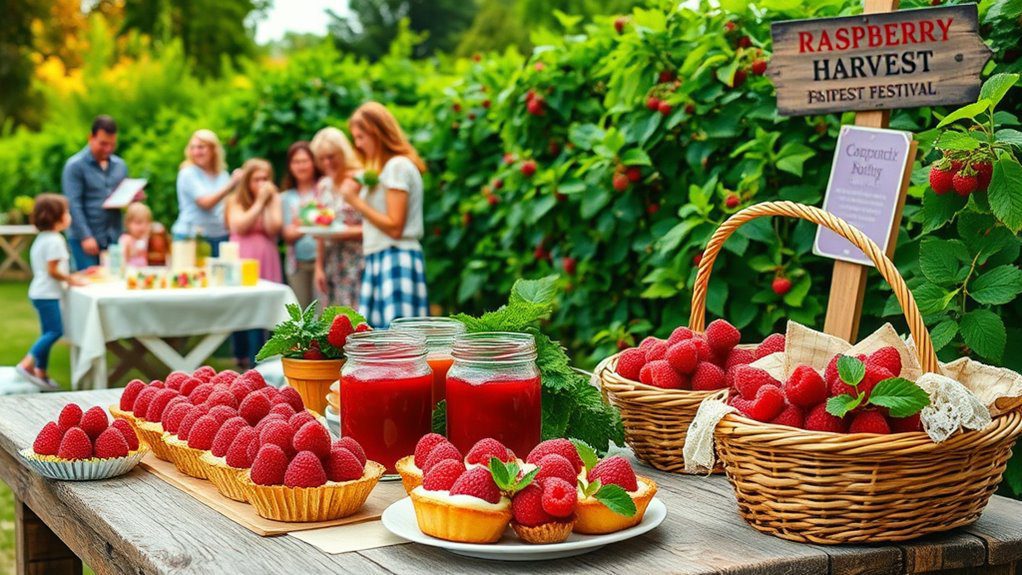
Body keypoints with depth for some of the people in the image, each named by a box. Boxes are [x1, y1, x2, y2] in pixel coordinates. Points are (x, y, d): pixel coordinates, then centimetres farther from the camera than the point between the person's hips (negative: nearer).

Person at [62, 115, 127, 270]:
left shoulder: (120, 165, 13)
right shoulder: (75, 166, -4)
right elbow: (74, 205, -10)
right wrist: (86, 237, -18)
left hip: (113, 238, 5)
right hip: (86, 239, -5)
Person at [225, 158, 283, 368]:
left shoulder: (274, 200, 9)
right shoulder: (236, 201, 6)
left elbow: (273, 228, -5)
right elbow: (239, 226, -10)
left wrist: (269, 200, -6)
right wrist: (259, 202, -7)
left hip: (265, 261, 0)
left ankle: (256, 360, -3)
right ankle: (241, 355, 17)